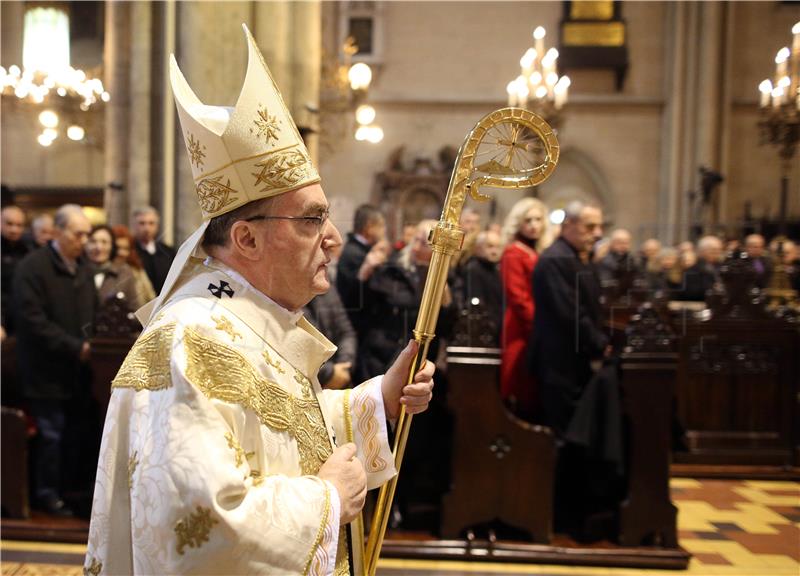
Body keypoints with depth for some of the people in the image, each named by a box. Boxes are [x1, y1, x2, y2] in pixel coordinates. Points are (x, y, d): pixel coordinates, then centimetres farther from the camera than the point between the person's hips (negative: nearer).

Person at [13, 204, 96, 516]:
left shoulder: (82, 268, 13)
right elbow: (34, 321, -17)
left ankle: (71, 488, 20)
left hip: (76, 369, 6)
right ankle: (48, 494, 17)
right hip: (47, 370, -6)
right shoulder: (33, 267, -10)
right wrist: (76, 347, -18)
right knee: (51, 433, 2)